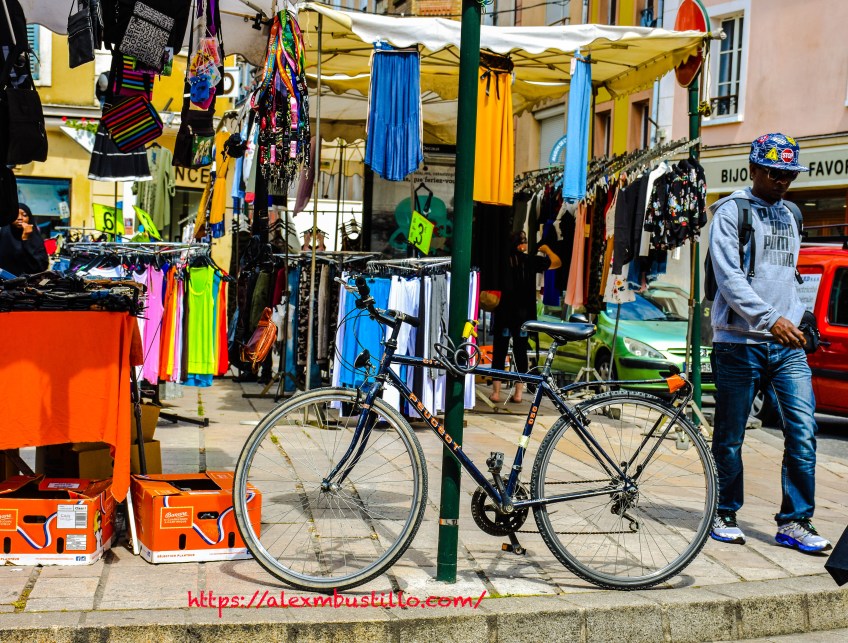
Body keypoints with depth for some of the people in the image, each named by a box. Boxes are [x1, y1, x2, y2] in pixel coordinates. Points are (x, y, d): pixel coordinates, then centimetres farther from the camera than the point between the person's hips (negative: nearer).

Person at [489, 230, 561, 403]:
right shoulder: (531, 261, -1)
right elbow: (557, 263, 10)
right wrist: (546, 249, 25)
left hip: (503, 313, -1)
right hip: (523, 315, 1)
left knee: (499, 352, 5)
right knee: (521, 352, 9)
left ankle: (496, 392, 4)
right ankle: (518, 393, 9)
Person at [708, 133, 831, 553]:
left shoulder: (788, 216, 18)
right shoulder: (731, 212, -3)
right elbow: (728, 276, -14)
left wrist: (796, 318, 11)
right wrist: (769, 318, -23)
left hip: (787, 344, 5)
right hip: (739, 341, -5)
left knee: (803, 432, -4)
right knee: (730, 437, 4)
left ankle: (795, 522, 4)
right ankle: (724, 515, 19)